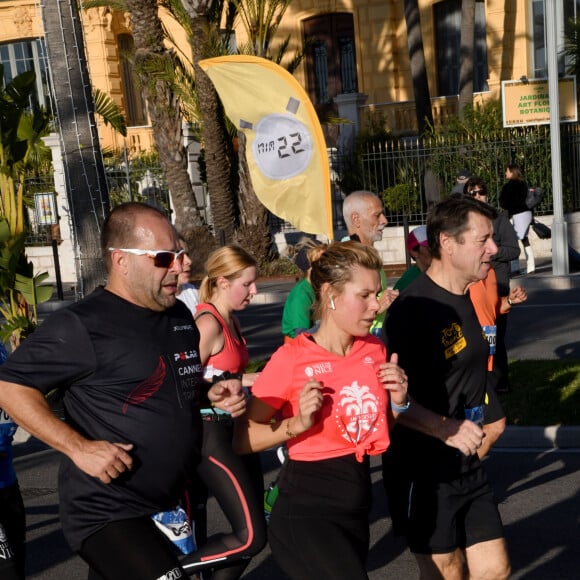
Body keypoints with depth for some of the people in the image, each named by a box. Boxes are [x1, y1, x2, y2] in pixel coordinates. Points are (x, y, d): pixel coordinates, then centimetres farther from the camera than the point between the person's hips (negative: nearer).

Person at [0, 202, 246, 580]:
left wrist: (213, 394, 0)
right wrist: (78, 448, -21)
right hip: (108, 513, -8)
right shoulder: (82, 326, -17)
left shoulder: (180, 316, 7)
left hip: (173, 505, 8)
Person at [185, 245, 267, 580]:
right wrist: (237, 382, -20)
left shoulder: (232, 322, 12)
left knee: (259, 523, 14)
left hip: (235, 427, 10)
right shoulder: (209, 324, -16)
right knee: (251, 536, -11)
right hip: (213, 433, -10)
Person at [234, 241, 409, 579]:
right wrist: (297, 424, -24)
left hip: (357, 506, 6)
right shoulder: (293, 358, -17)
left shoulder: (375, 351, 1)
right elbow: (242, 439, -12)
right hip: (307, 513, -6)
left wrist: (399, 403, -4)